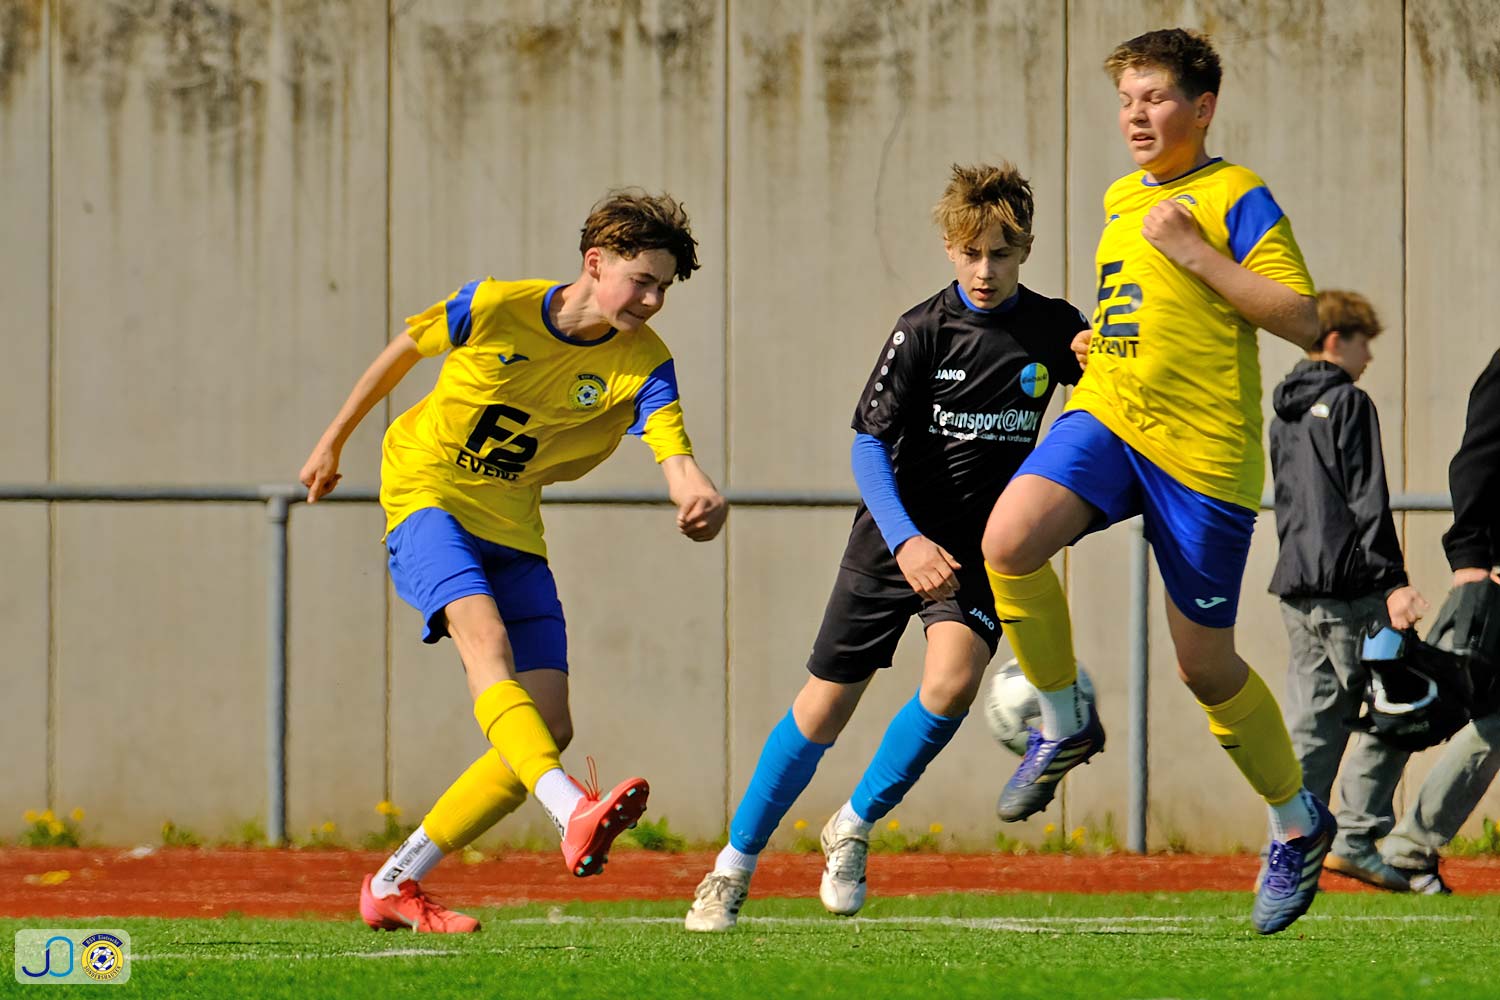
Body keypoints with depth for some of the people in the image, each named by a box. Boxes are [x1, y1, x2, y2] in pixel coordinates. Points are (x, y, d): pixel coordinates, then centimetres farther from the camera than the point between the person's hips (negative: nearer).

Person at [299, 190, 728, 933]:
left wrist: (700, 498, -47)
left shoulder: (642, 362, -8)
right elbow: (405, 349, 5)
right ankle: (573, 814, -56)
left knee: (548, 728, -5)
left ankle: (395, 885, 6)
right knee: (485, 636, -33)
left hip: (513, 532, 5)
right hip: (426, 495, -5)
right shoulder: (496, 309, -13)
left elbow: (675, 457, -23)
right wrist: (334, 442, 14)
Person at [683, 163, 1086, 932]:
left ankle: (854, 826, -2)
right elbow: (868, 446, -12)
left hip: (978, 548, 1)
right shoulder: (923, 330, -10)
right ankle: (735, 865, 17)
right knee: (825, 705, 1)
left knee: (951, 683, -25)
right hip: (894, 539, -1)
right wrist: (908, 542, -26)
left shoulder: (1053, 330, -2)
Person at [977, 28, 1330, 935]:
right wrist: (1100, 341, 13)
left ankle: (1298, 823, 25)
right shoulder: (1121, 200, 16)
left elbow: (1304, 320, -14)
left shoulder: (1236, 198, -6)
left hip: (1203, 451, -6)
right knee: (1009, 540, -24)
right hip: (1106, 418, 6)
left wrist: (1196, 254, -17)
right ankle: (1066, 723, -2)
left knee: (1205, 663, 2)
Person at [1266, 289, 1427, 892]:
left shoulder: (1284, 417, 19)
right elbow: (1367, 500, -13)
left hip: (1296, 587, 8)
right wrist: (1392, 582, -16)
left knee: (1312, 719, 7)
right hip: (1349, 584, -8)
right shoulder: (1348, 404, -7)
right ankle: (1357, 837, -8)